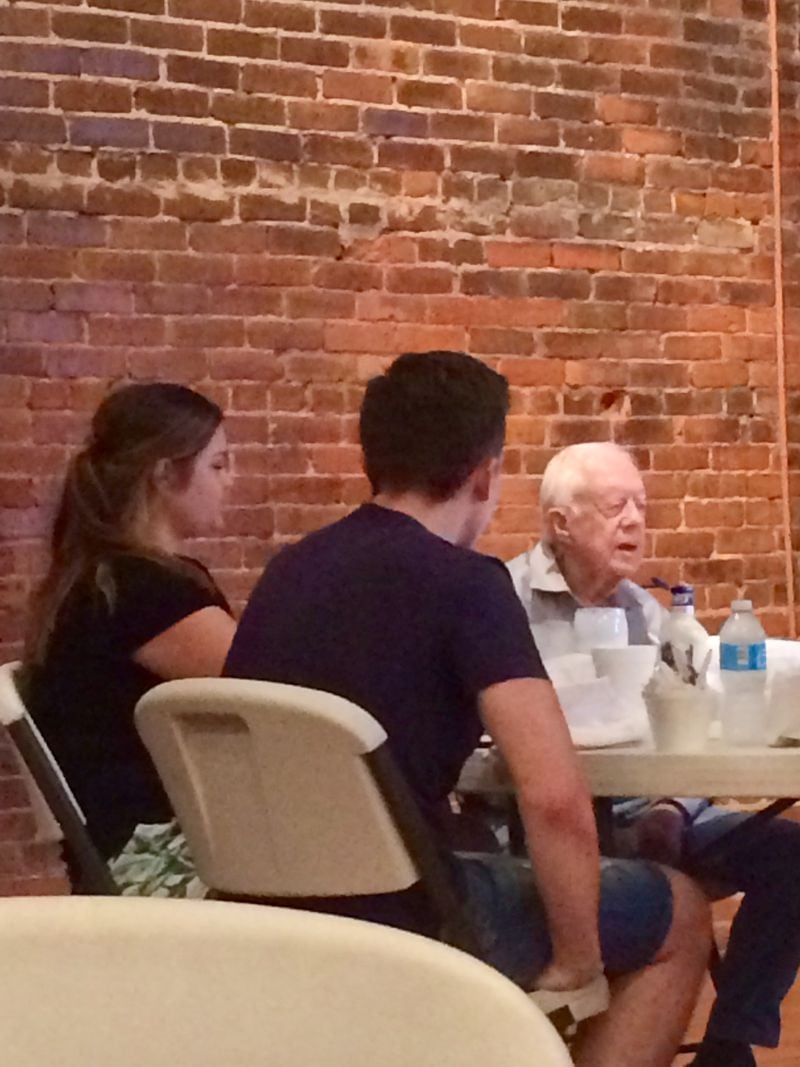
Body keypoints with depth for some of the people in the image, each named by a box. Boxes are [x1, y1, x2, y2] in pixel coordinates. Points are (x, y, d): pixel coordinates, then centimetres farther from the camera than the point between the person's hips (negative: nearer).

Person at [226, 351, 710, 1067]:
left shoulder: (289, 569, 7)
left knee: (501, 848, 36)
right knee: (682, 916, 14)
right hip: (404, 919, -8)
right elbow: (556, 796, -27)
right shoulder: (464, 582, -16)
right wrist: (577, 956, -11)